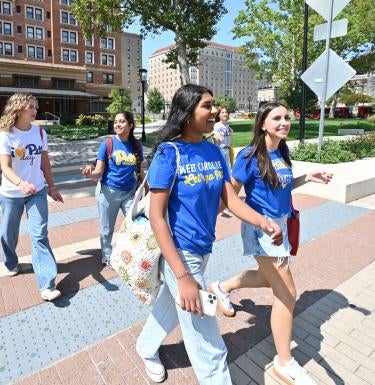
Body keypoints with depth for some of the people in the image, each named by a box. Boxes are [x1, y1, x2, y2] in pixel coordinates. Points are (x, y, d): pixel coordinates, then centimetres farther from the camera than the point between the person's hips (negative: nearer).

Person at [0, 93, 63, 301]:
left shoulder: (40, 133, 0)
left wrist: (52, 186, 8)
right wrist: (21, 183, -40)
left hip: (37, 192, 1)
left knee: (40, 236, -7)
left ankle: (47, 285, -9)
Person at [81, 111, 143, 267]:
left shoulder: (137, 145, 0)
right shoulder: (107, 144, -9)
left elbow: (139, 171, 8)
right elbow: (99, 172, -11)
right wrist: (90, 173, -33)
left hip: (130, 192, 3)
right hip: (108, 192, -2)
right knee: (107, 228, 12)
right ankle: (107, 257, 36)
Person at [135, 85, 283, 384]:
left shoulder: (214, 151, 1)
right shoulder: (168, 152, -19)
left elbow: (231, 198, 0)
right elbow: (156, 216, -20)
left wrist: (263, 222, -20)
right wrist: (182, 276, -24)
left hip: (203, 250, 7)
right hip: (180, 253, -7)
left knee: (172, 303, 29)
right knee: (208, 345, 7)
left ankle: (146, 347, 57)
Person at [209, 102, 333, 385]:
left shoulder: (283, 153, 4)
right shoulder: (250, 155, -17)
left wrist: (308, 178, 2)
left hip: (280, 223, 9)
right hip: (261, 227, -8)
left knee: (271, 279, 25)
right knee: (286, 293, -1)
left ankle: (222, 287, 47)